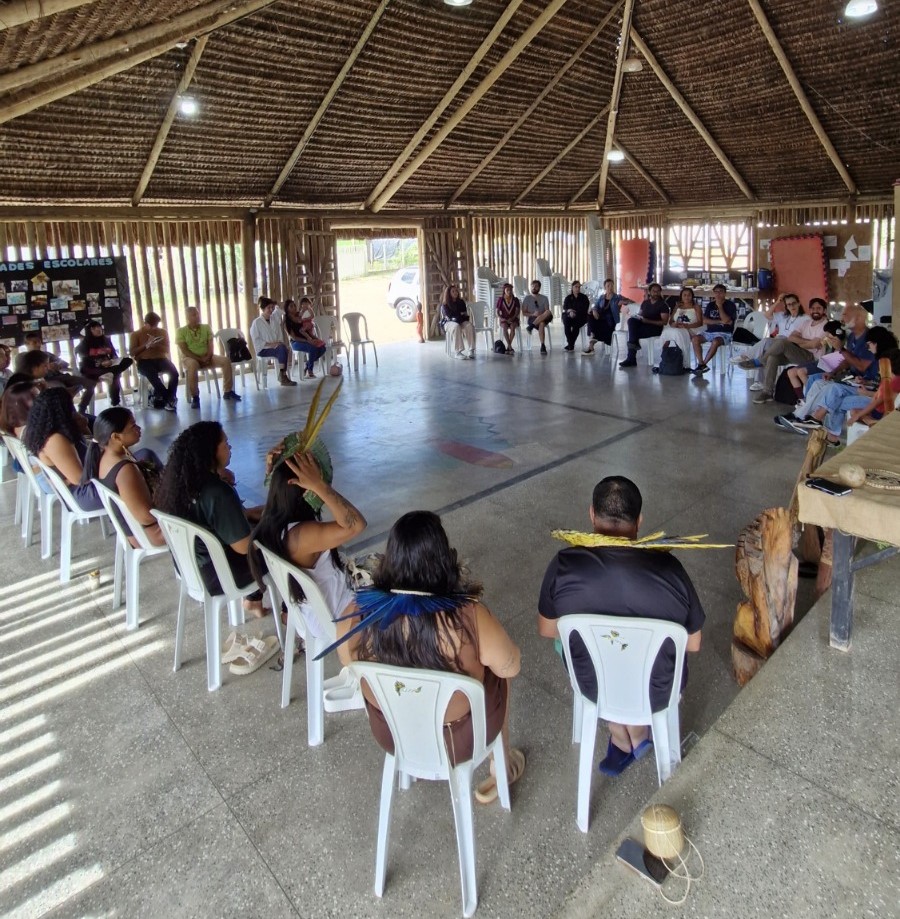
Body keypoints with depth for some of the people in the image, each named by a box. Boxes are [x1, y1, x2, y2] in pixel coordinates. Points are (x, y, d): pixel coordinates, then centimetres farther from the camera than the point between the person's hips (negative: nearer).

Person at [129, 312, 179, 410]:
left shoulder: (163, 332, 14)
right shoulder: (136, 334, 7)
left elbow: (166, 349, 6)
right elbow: (132, 352, -1)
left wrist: (157, 345, -15)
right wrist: (146, 345, -14)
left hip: (160, 359, 2)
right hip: (144, 362, -2)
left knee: (174, 372, -30)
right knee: (152, 374, -37)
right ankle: (170, 399, -24)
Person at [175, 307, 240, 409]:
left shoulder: (206, 327, 8)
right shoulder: (181, 331, -3)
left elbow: (210, 346, 3)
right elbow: (184, 351, -10)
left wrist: (207, 357, -16)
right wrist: (200, 359, -19)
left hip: (207, 357, 4)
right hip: (190, 358, -4)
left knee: (226, 361, -21)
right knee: (193, 365, -40)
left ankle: (228, 392, -16)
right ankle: (195, 397, -33)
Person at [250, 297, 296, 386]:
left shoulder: (274, 321, 14)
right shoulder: (256, 322, -3)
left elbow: (280, 335, 14)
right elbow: (256, 340, -9)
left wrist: (280, 343, -9)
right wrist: (269, 344, -19)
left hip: (275, 347, 5)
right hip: (263, 349, -5)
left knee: (283, 348, -30)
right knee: (281, 350, -31)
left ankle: (282, 375, -28)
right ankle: (283, 376, -25)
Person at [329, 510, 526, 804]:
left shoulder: (358, 613, -23)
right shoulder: (468, 617, -33)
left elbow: (350, 665, -2)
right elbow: (511, 667, -14)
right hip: (458, 741, -3)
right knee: (498, 675, 26)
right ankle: (502, 768, 44)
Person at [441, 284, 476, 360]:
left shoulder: (461, 302, 13)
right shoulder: (445, 304, 0)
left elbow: (465, 314, 9)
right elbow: (449, 316, -9)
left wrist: (458, 317, -12)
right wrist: (460, 314, -5)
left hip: (461, 321, 4)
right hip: (449, 322, -4)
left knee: (469, 326, -29)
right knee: (456, 327, -39)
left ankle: (471, 350, -37)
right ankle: (458, 352, -43)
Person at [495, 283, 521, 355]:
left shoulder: (515, 300, 7)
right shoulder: (500, 300, 6)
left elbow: (518, 311, 0)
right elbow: (497, 312, 3)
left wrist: (512, 318, -17)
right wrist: (501, 318, -16)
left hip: (513, 319, 0)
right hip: (504, 320, 0)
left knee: (512, 327, -35)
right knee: (504, 327, -35)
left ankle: (508, 347, -32)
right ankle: (510, 347, -37)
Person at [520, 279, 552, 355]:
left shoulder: (544, 298, 16)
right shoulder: (527, 298, 10)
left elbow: (547, 311, 6)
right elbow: (524, 313, 3)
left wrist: (542, 315, -19)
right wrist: (532, 314, -17)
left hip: (544, 319, 3)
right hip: (531, 319, -3)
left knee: (549, 313, -36)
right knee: (541, 323, -40)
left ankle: (531, 327, -38)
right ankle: (542, 346, -42)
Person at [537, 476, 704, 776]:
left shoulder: (565, 565, -23)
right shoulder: (668, 568, -24)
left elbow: (546, 630, -6)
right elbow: (693, 644, -9)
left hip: (591, 684, 0)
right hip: (656, 692, 0)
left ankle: (622, 741, 34)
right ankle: (636, 736, 44)